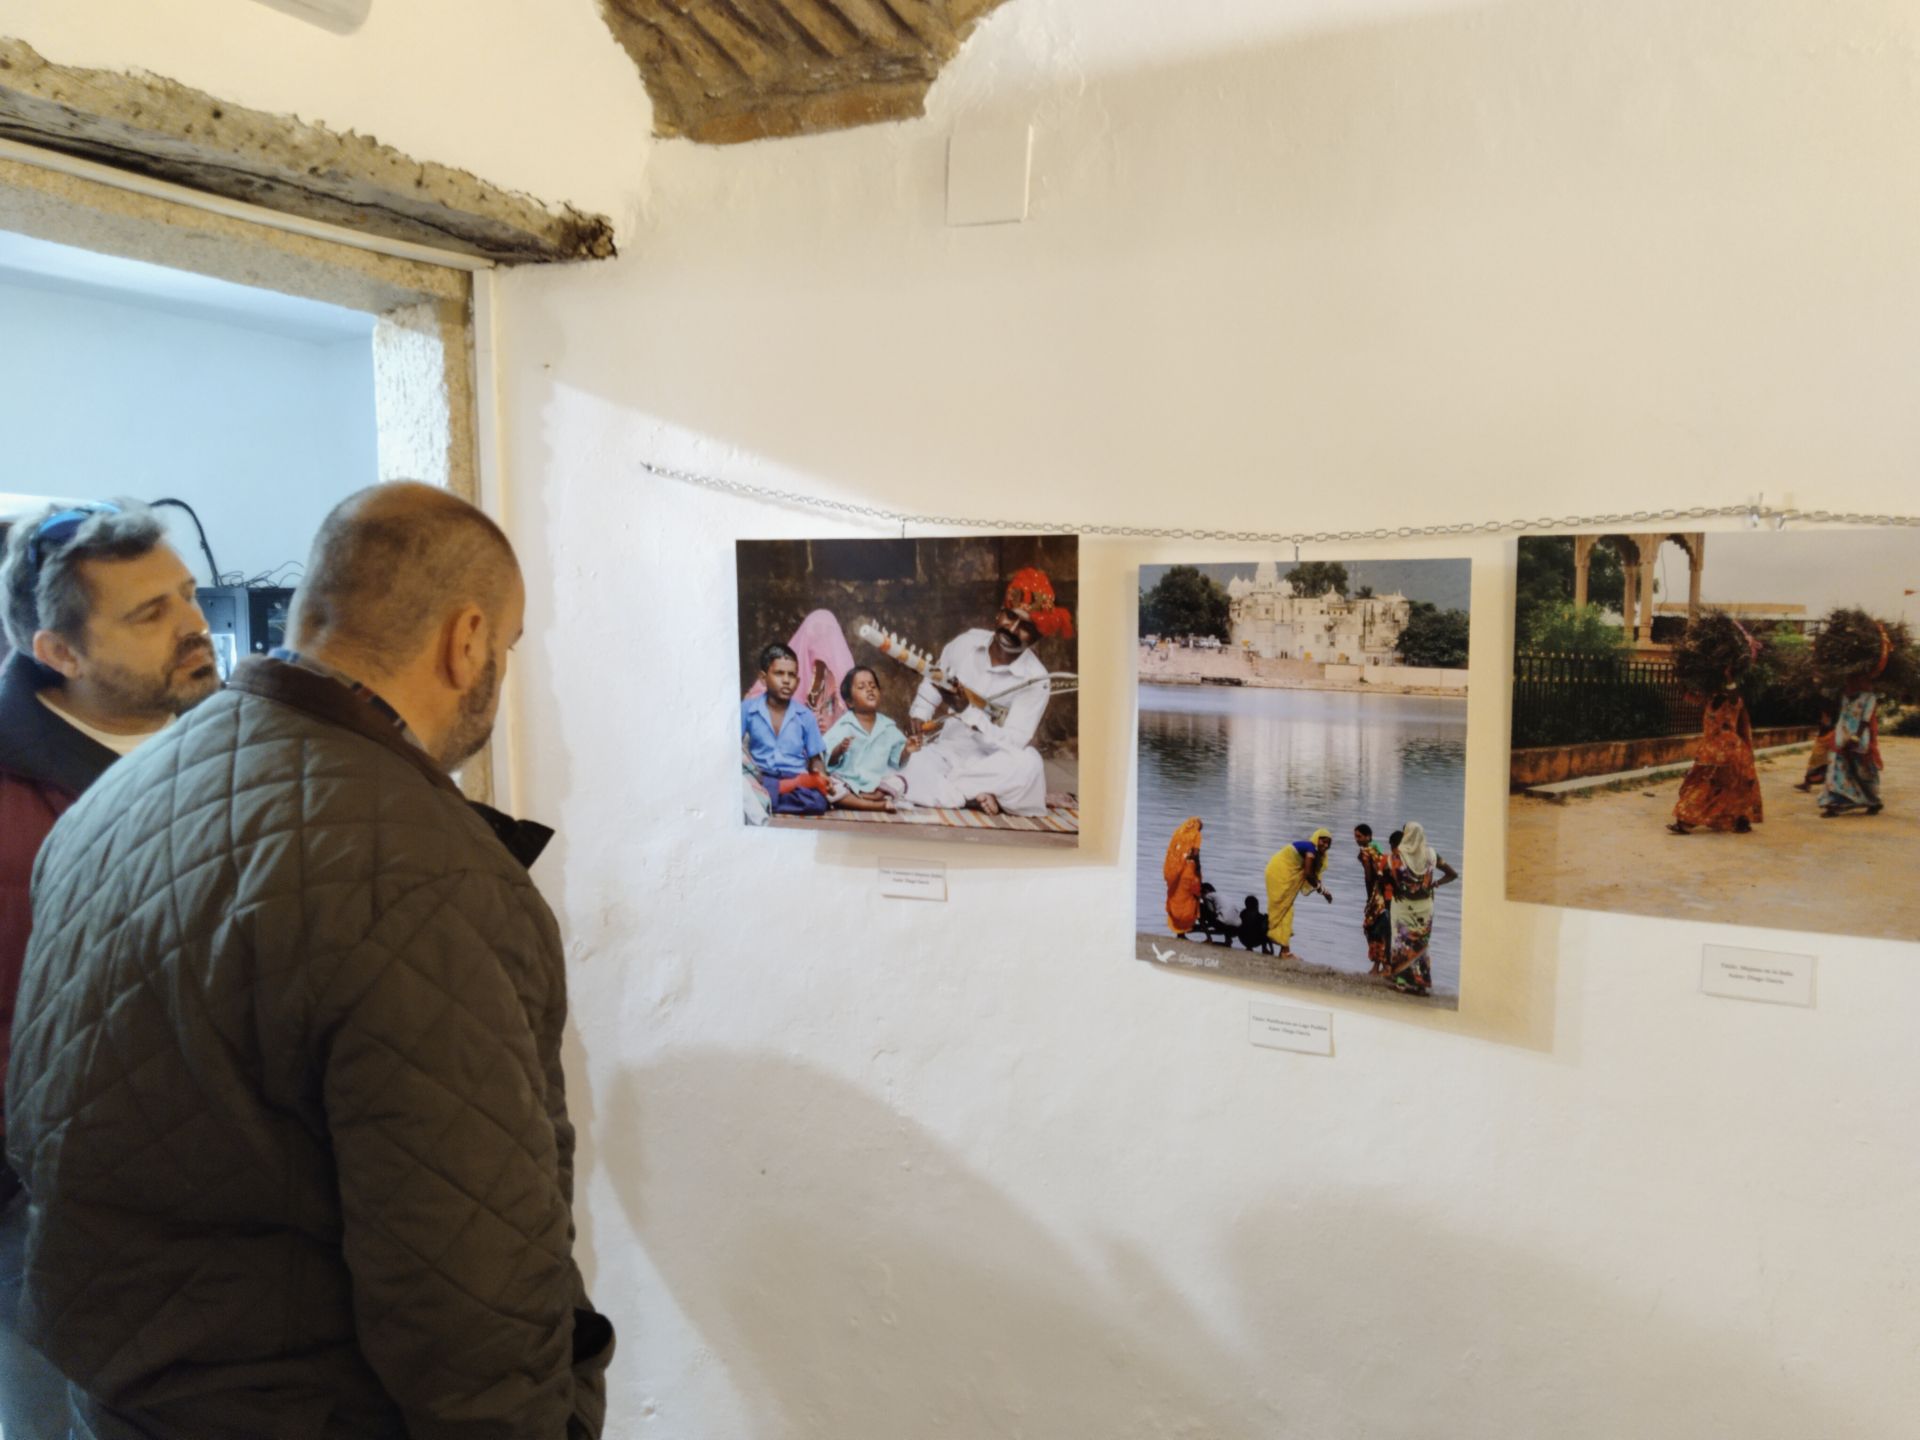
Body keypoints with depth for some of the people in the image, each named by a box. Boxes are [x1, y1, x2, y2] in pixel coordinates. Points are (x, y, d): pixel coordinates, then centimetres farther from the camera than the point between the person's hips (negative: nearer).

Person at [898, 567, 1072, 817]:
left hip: (989, 762, -1)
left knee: (1027, 763, -35)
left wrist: (969, 711, -30)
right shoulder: (968, 642, -1)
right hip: (944, 752, 1)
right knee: (918, 765, -32)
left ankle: (942, 790, -23)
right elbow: (933, 681, 17)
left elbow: (1012, 745, -21)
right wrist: (919, 720, 2)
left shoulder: (1035, 681, -14)